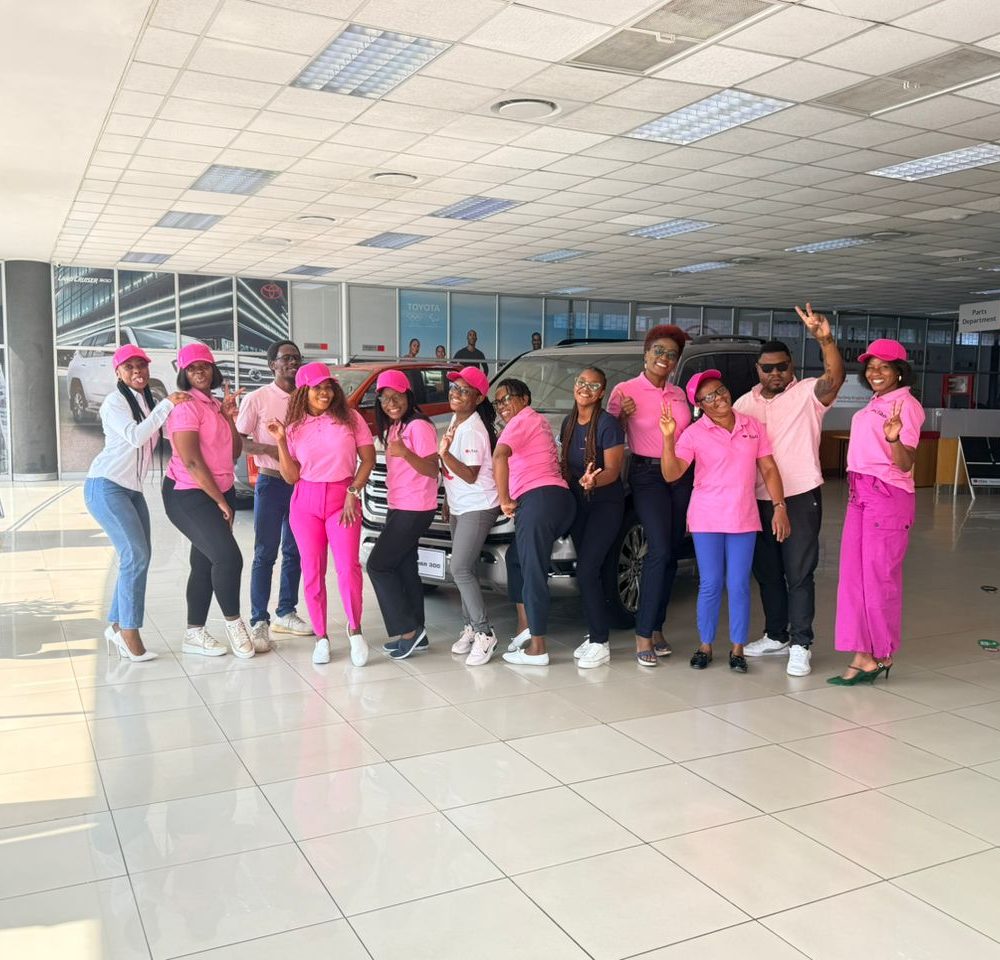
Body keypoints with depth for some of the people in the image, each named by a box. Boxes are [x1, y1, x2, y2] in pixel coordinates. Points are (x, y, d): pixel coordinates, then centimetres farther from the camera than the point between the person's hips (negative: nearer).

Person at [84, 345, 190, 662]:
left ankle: (117, 625, 14)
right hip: (106, 486, -8)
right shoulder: (115, 401, -8)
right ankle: (128, 631, -8)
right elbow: (136, 437, -23)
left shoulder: (148, 403, 15)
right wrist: (166, 405, -22)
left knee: (139, 556, 4)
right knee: (136, 554, -15)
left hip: (132, 489, 8)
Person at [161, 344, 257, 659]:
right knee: (228, 557, -17)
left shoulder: (215, 406, 13)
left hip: (219, 492, 9)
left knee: (204, 564, 10)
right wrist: (220, 501, -14)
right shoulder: (187, 406, -12)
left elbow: (234, 453, 9)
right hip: (188, 495, -8)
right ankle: (234, 625, -1)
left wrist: (229, 417, -4)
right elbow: (191, 461, -18)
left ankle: (194, 633, 17)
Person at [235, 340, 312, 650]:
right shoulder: (258, 398, -4)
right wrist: (270, 449, -21)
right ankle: (259, 621, 1)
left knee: (295, 552, 11)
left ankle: (285, 613, 23)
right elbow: (239, 441, -6)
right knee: (265, 553, -3)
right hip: (271, 483, -4)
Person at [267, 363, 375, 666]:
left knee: (348, 567, -15)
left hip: (343, 499, -2)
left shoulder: (350, 418, 3)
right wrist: (281, 442, -7)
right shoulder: (295, 426, 6)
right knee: (313, 572, 3)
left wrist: (353, 492, -7)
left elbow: (368, 458, 2)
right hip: (306, 502, 2)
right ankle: (320, 637, 13)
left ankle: (354, 629, 3)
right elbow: (291, 477, 3)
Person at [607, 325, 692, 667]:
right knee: (660, 551, -18)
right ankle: (644, 635, -11)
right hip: (647, 474, -6)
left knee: (671, 554, 6)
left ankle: (656, 628, 16)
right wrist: (624, 413, -18)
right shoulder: (625, 390, -3)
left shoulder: (678, 394, 12)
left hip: (680, 475, 6)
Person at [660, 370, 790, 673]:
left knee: (739, 585, 4)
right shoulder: (694, 434, -5)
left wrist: (779, 507, -1)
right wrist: (668, 438, -27)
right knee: (710, 585, 3)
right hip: (707, 520, -2)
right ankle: (706, 646, 17)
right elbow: (671, 474, -14)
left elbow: (769, 469, 7)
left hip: (744, 519, 2)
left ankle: (737, 649, 15)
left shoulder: (752, 426, 4)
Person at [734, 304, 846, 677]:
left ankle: (800, 645, 4)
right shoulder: (744, 404, 10)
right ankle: (776, 636, 28)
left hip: (800, 497, -5)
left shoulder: (808, 393, -3)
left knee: (799, 574, -3)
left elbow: (835, 376, -23)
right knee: (766, 572, 14)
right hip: (757, 500, 5)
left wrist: (824, 338, -38)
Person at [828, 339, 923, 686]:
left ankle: (881, 655, 11)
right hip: (859, 494, 8)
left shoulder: (905, 405, -9)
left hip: (888, 497, -8)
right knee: (854, 575, 5)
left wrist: (894, 439, -35)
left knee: (878, 576, -1)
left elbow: (905, 464, -17)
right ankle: (863, 656, 11)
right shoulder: (873, 405, 16)